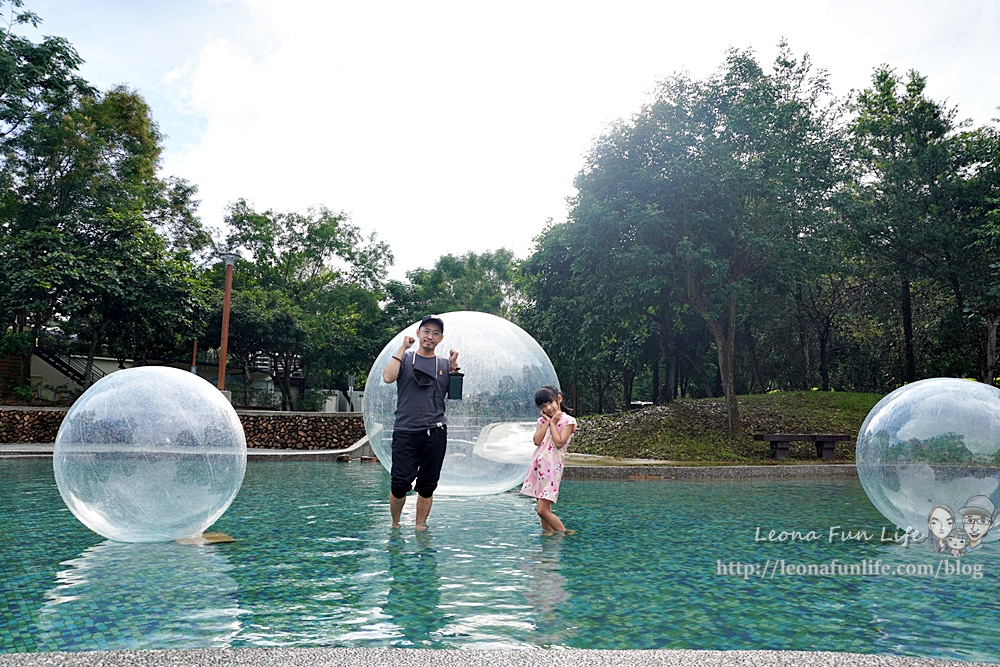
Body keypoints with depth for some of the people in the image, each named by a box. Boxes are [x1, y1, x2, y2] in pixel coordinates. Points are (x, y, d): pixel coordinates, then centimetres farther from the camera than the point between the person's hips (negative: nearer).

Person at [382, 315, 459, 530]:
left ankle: (420, 526, 18)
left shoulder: (444, 365, 13)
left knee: (427, 485, 6)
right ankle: (395, 524, 17)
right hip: (405, 431, -2)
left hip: (435, 432, 2)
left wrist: (454, 367, -1)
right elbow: (388, 377, -13)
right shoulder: (405, 358, 7)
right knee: (400, 484, -5)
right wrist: (403, 348, -8)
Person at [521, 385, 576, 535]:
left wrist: (553, 423, -8)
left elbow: (559, 442, -15)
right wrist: (547, 422, -2)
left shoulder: (568, 421, -5)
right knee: (544, 509, 10)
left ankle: (564, 534, 6)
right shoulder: (542, 421, 13)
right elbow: (537, 441, -2)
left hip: (552, 467, -6)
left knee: (543, 510, -10)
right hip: (538, 466, 6)